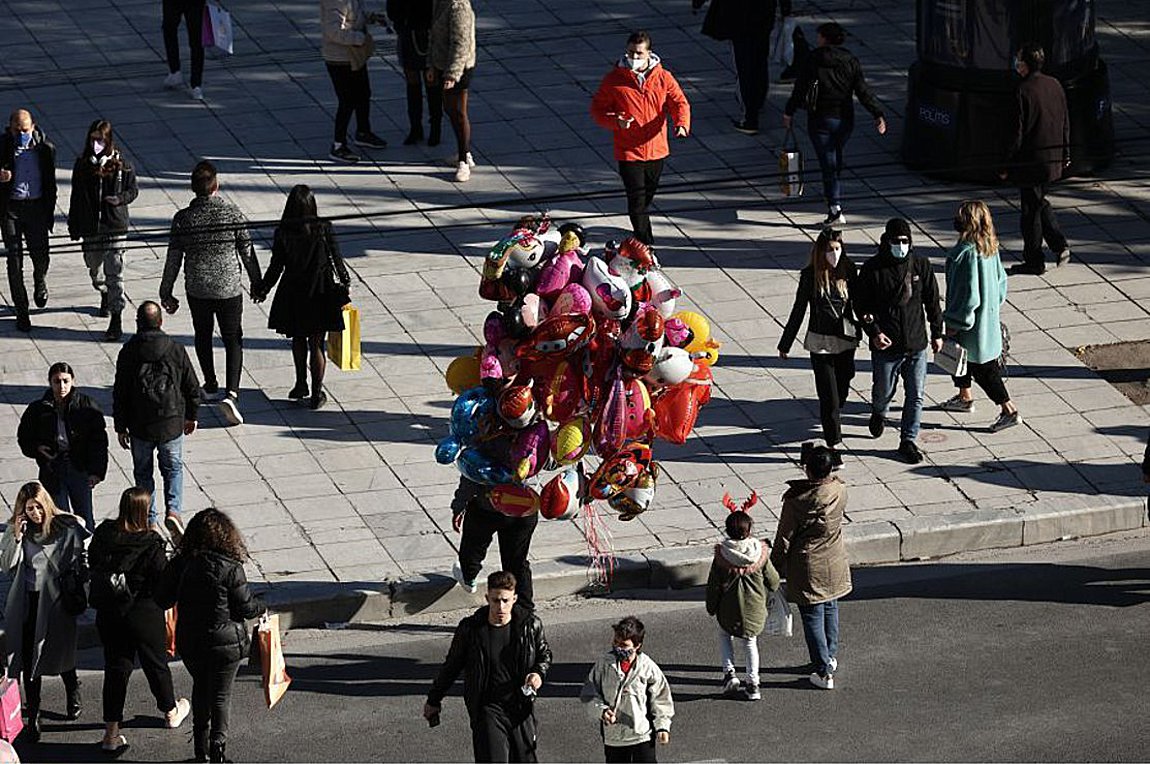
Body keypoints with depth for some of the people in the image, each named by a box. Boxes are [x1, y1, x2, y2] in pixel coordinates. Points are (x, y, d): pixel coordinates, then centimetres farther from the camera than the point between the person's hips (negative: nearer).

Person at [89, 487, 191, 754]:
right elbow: (165, 580, -17)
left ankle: (111, 733, 14)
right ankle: (171, 712, 43)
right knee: (156, 663, 19)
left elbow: (92, 563, 3)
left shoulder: (103, 535, -10)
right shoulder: (149, 544, -23)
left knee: (116, 667, 13)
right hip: (144, 614, -4)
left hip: (107, 614, 4)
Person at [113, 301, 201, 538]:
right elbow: (192, 387, 1)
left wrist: (121, 427, 5)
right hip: (172, 424, 1)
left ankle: (150, 521, 17)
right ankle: (173, 510, -2)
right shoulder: (175, 350, -7)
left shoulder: (129, 352, -10)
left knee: (143, 472, 16)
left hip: (140, 427, -1)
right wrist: (191, 416, 17)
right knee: (173, 469, 18)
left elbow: (120, 392, -5)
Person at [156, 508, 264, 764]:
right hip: (224, 642, -4)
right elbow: (245, 607, -12)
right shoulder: (229, 568, -19)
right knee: (221, 695, 9)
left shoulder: (180, 563, -7)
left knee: (200, 688, 21)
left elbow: (163, 600, 0)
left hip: (190, 641, 4)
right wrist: (260, 607, 10)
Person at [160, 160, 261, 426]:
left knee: (203, 337, 24)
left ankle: (210, 385, 39)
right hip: (229, 289, -1)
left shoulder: (183, 219, -12)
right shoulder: (233, 214, -13)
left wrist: (166, 294, 6)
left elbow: (173, 260, -5)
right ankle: (231, 392, -10)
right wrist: (256, 282, 11)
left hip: (197, 290, 1)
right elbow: (247, 253, -4)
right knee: (233, 340, 8)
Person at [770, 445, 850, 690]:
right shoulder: (840, 491, -12)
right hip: (835, 565, 5)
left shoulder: (797, 500, -26)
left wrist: (776, 566, -2)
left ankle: (824, 672, 13)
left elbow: (784, 538, -17)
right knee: (830, 609, 25)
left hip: (807, 568, -5)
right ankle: (830, 657, 41)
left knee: (813, 617, 8)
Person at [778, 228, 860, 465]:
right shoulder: (810, 275, -10)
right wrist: (785, 344, 3)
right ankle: (833, 445, 2)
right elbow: (798, 310, -2)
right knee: (829, 396, -5)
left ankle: (832, 425, 44)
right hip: (820, 343, -3)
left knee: (842, 391, 15)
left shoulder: (849, 271, -2)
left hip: (846, 341, 3)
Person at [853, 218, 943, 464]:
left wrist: (937, 333, 11)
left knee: (915, 397, 3)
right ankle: (878, 414, 48)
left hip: (916, 344, 2)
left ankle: (908, 441, 16)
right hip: (885, 345, -2)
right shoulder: (872, 269, -9)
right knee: (884, 391, 13)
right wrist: (874, 332, -16)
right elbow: (861, 305, -5)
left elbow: (932, 301, 9)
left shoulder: (921, 265, -1)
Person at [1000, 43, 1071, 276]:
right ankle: (1060, 245, 13)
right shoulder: (1055, 85, 3)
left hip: (1031, 160, -7)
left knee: (1031, 209, 4)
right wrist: (1065, 154, 22)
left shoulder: (1024, 91, -19)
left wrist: (1006, 165, -10)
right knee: (1039, 201, 24)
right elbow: (1065, 123, 11)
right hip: (1054, 158, 7)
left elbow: (1018, 132, -17)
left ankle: (1034, 262, 12)